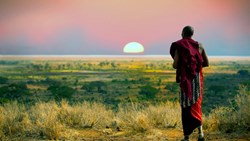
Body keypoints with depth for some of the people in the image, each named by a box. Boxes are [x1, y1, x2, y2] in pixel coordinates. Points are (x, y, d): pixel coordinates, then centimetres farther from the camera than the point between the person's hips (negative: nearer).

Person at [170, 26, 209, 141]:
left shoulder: (178, 46, -6)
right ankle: (200, 131, -3)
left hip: (185, 79, -3)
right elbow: (206, 63, 9)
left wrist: (174, 64, 12)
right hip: (197, 78, 3)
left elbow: (175, 65, -12)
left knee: (186, 106, 5)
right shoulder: (199, 46, 6)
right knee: (196, 104, 15)